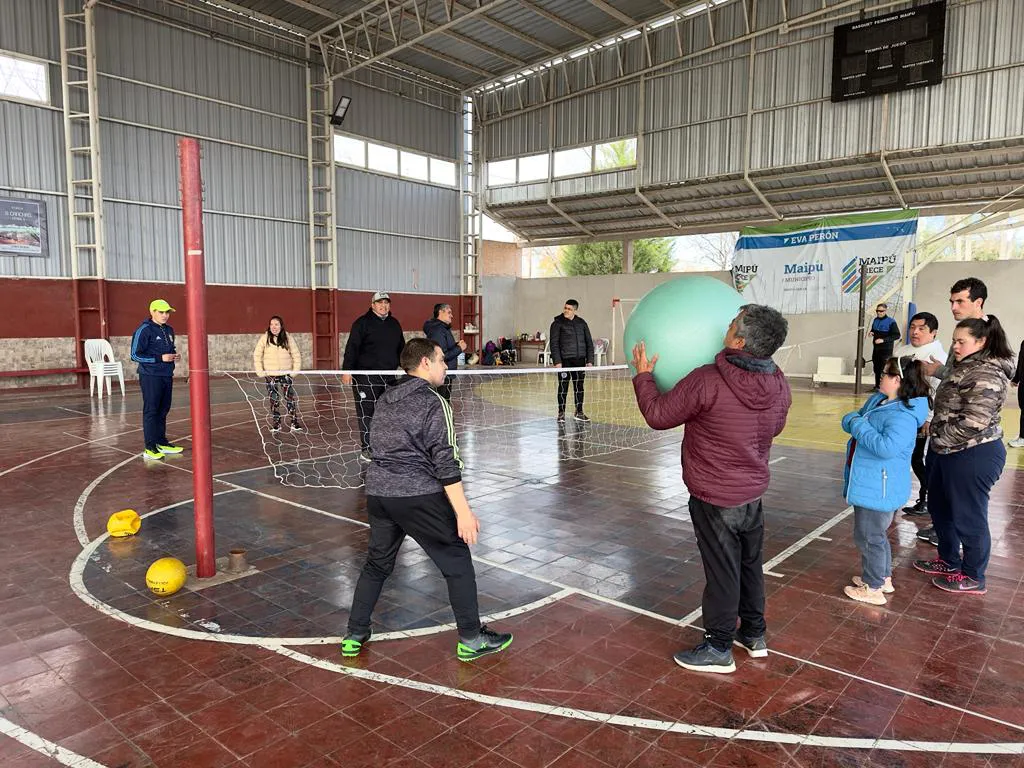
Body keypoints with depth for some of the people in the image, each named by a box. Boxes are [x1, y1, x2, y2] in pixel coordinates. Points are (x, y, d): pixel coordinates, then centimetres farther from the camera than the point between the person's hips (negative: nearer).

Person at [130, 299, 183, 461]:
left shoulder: (169, 330, 14)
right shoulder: (144, 330, -10)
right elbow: (136, 355, -13)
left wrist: (175, 356, 5)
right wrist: (160, 358, -19)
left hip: (167, 376, 8)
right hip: (151, 377, -8)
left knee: (163, 410, 13)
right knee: (151, 411, -5)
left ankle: (162, 443, 23)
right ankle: (150, 448, -1)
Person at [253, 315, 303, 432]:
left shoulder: (288, 338, 1)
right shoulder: (264, 338, -1)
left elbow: (296, 355, 6)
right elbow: (257, 355, 3)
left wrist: (295, 371, -1)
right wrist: (260, 372, -3)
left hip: (286, 374, 0)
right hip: (271, 375, 0)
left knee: (290, 399, -3)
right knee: (274, 400, 5)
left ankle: (295, 423, 2)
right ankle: (276, 425, 13)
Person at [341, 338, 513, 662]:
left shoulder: (385, 400, 13)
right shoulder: (434, 404, -11)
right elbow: (446, 464, -16)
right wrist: (463, 512, -15)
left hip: (377, 492, 7)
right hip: (419, 497, -7)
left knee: (377, 564, 22)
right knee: (457, 561, 7)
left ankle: (354, 636, 30)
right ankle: (471, 639, 15)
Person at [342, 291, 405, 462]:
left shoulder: (394, 324, 15)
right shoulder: (363, 323, -3)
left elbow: (401, 348, 24)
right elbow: (351, 347, -8)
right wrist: (347, 371, -14)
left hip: (388, 376, 6)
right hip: (365, 376, -6)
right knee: (366, 413, -4)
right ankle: (366, 448, 3)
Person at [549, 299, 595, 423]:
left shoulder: (582, 323, 10)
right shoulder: (557, 323, -2)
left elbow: (589, 342, 11)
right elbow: (554, 343, -6)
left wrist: (590, 360, 4)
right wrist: (557, 361, -14)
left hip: (580, 360, 4)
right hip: (564, 361, -4)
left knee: (579, 387, 10)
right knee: (563, 387, 1)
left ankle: (579, 412, 21)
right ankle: (561, 413, 11)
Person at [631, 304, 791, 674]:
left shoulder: (708, 382, -26)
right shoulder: (779, 385, -5)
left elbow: (658, 415, -15)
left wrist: (643, 376, -1)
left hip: (715, 498, -6)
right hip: (753, 494, 6)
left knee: (722, 572, 6)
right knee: (751, 565, 21)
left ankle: (718, 649, 22)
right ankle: (754, 634, 39)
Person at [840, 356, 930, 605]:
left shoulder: (903, 416, -24)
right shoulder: (876, 400, 6)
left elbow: (886, 447, -37)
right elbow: (851, 418, 17)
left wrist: (860, 427, -26)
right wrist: (852, 420, -6)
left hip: (878, 488, -10)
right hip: (868, 484, 10)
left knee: (868, 536, 3)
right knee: (875, 533, 24)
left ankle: (873, 588, 18)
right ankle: (883, 577, 40)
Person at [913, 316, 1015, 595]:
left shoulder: (985, 374, -20)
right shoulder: (964, 366, 11)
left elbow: (974, 422, -26)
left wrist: (939, 439, -16)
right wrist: (935, 433, 10)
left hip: (973, 456, -10)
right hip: (947, 453, 10)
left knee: (968, 517, 4)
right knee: (940, 509, 20)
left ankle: (973, 578, 21)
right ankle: (949, 561, 38)